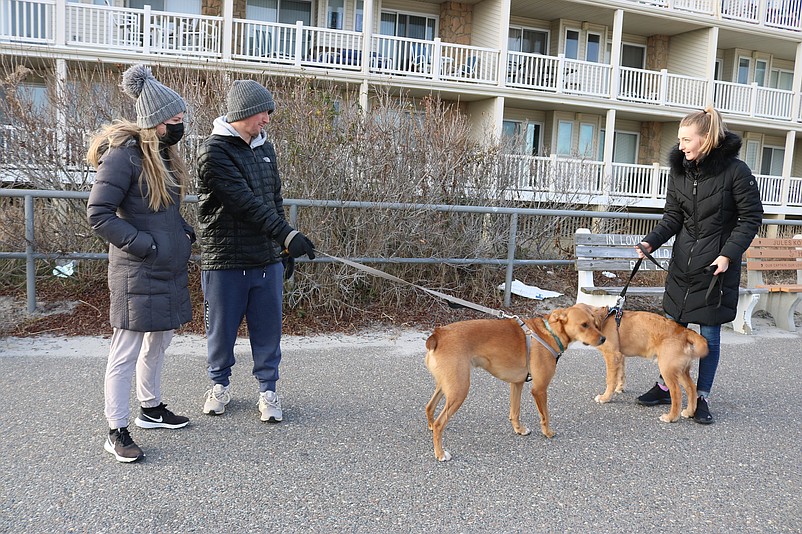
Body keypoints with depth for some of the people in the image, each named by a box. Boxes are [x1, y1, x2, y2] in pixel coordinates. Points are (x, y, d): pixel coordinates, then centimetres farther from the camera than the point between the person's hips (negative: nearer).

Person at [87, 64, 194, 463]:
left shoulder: (163, 154, 11)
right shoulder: (123, 155, -16)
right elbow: (98, 214, -17)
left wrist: (185, 232, 6)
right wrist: (145, 245, -18)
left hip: (169, 270, 9)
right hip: (137, 275, -9)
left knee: (157, 343, 20)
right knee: (125, 352, 1)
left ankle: (151, 408, 37)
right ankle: (116, 432, 14)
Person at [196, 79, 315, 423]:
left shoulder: (264, 147, 11)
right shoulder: (214, 151, -11)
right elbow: (244, 202, -21)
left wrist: (284, 249, 16)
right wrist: (288, 234, -25)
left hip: (267, 259, 5)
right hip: (225, 261, -5)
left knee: (268, 329, 10)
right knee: (222, 328, 11)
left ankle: (268, 390, 25)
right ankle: (219, 384, 33)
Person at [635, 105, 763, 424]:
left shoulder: (735, 171, -13)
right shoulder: (680, 170, 1)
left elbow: (751, 218, -7)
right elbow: (672, 217, 2)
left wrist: (728, 254, -17)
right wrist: (651, 242, -14)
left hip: (717, 266, -5)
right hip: (683, 263, 5)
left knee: (709, 334, 5)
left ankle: (702, 397, 20)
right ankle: (665, 387, 27)